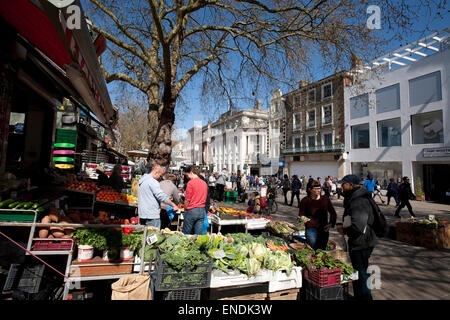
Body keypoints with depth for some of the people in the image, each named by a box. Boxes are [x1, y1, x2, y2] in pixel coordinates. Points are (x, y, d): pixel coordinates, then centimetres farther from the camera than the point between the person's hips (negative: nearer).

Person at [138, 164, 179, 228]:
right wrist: (173, 205, -12)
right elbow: (162, 196, -21)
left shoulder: (141, 180, 14)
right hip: (152, 216, -9)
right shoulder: (153, 182, -16)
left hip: (142, 214, 9)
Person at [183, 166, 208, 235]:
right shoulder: (204, 183, 8)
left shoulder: (191, 182, -11)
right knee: (198, 235, 9)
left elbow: (187, 200, -9)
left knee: (185, 234, 8)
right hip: (202, 211, 6)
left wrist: (185, 208, 6)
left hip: (192, 210, -6)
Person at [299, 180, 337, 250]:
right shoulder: (305, 200, -2)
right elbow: (301, 214, 5)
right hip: (311, 229, -3)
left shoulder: (326, 199, 6)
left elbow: (333, 213, 16)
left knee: (322, 251, 12)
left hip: (324, 229, 3)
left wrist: (331, 224, 4)